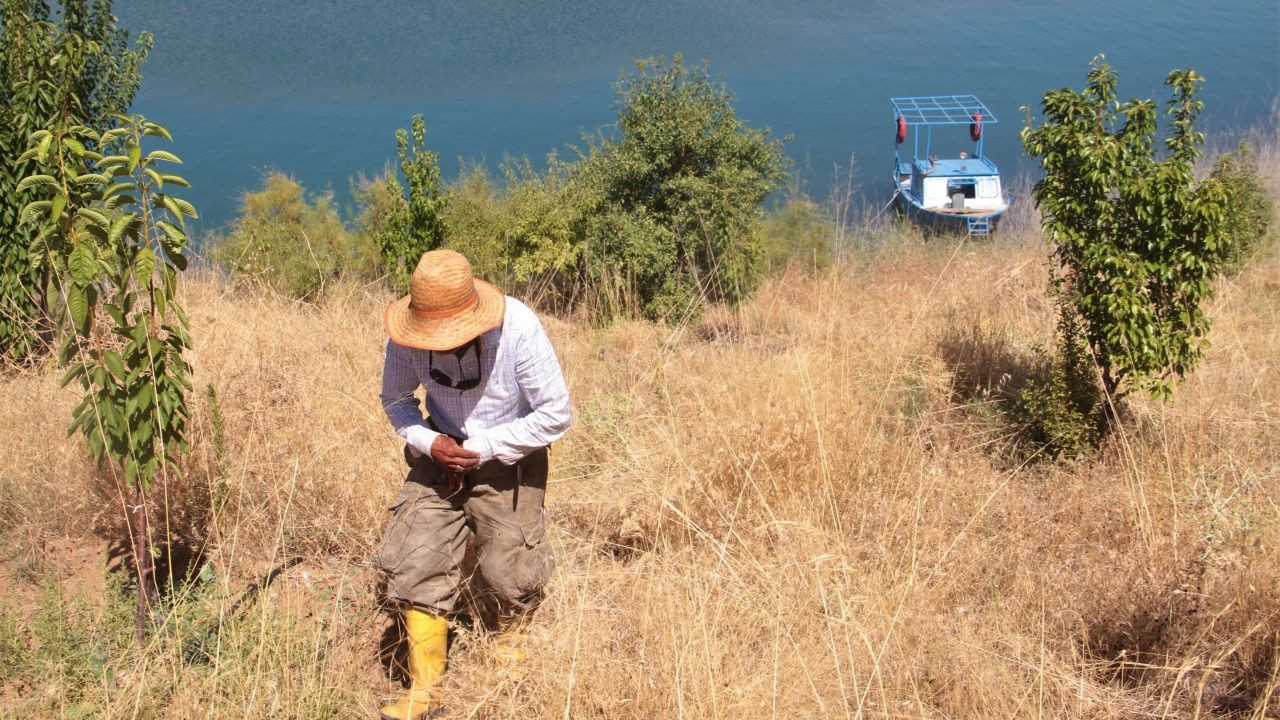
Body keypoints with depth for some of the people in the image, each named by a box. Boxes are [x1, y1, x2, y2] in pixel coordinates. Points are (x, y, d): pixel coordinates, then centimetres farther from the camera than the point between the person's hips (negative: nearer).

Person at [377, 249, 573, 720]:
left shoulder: (519, 331, -27)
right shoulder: (407, 337, -18)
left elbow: (557, 414, -20)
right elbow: (395, 399, 2)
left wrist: (484, 447, -22)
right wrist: (427, 442, -18)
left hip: (508, 461, -2)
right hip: (440, 455, 2)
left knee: (508, 571, 2)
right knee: (414, 559, -8)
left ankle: (511, 635, 39)